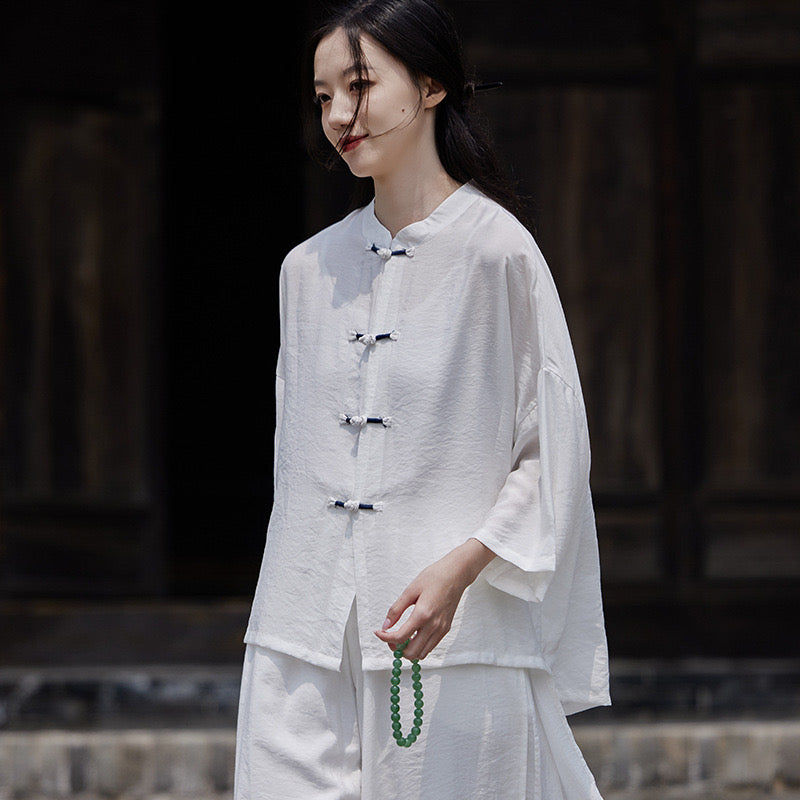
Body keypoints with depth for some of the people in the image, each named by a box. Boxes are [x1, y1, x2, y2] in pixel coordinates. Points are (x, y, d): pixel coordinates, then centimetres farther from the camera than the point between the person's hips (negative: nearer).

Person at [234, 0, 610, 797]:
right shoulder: (309, 268, 13)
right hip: (305, 646, 5)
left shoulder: (495, 250, -4)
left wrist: (460, 567, -17)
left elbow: (553, 455, -5)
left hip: (456, 641, -5)